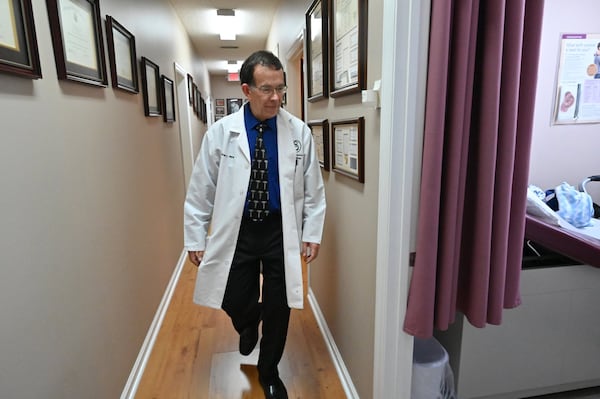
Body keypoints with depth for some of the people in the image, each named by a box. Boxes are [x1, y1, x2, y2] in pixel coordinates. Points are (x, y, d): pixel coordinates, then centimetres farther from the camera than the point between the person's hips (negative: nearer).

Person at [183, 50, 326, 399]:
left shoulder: (299, 131, -5)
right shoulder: (221, 132, -6)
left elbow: (314, 189, 2)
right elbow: (200, 190, 0)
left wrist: (312, 233, -1)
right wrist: (196, 238, 0)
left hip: (281, 231, 1)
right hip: (237, 230, 0)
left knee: (279, 306, 10)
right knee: (235, 302, 7)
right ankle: (250, 324, 49)